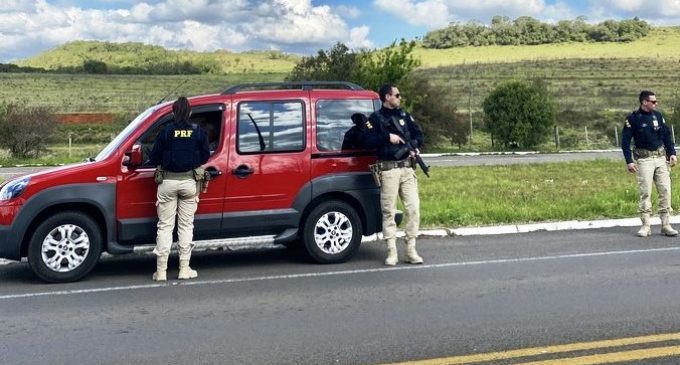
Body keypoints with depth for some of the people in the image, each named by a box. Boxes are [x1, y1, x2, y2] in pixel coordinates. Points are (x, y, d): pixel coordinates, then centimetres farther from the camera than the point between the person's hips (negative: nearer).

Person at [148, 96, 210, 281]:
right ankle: (184, 269, 10)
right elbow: (205, 158, 3)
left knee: (165, 226, 6)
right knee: (186, 225, 10)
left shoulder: (165, 132, -6)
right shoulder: (199, 133, -3)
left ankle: (161, 271, 4)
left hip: (168, 182, -1)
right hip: (189, 182, 1)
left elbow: (154, 159, -4)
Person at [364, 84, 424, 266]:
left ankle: (411, 250, 6)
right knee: (389, 211, -1)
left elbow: (418, 133, 18)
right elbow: (368, 141, -8)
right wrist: (388, 137, -15)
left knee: (413, 208, -2)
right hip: (388, 170, -4)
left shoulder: (404, 115, 16)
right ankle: (392, 252, 5)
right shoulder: (375, 118, 1)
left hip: (407, 169, 4)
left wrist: (414, 147, 0)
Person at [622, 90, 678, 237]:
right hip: (644, 159, -4)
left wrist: (672, 153, 6)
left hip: (661, 157, 4)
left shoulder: (658, 115, 9)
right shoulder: (633, 118, -5)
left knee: (665, 190, -2)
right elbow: (625, 141, -5)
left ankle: (665, 225, 4)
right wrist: (629, 161, -11)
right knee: (645, 192, -3)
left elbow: (667, 135, 16)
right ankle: (646, 226, 3)